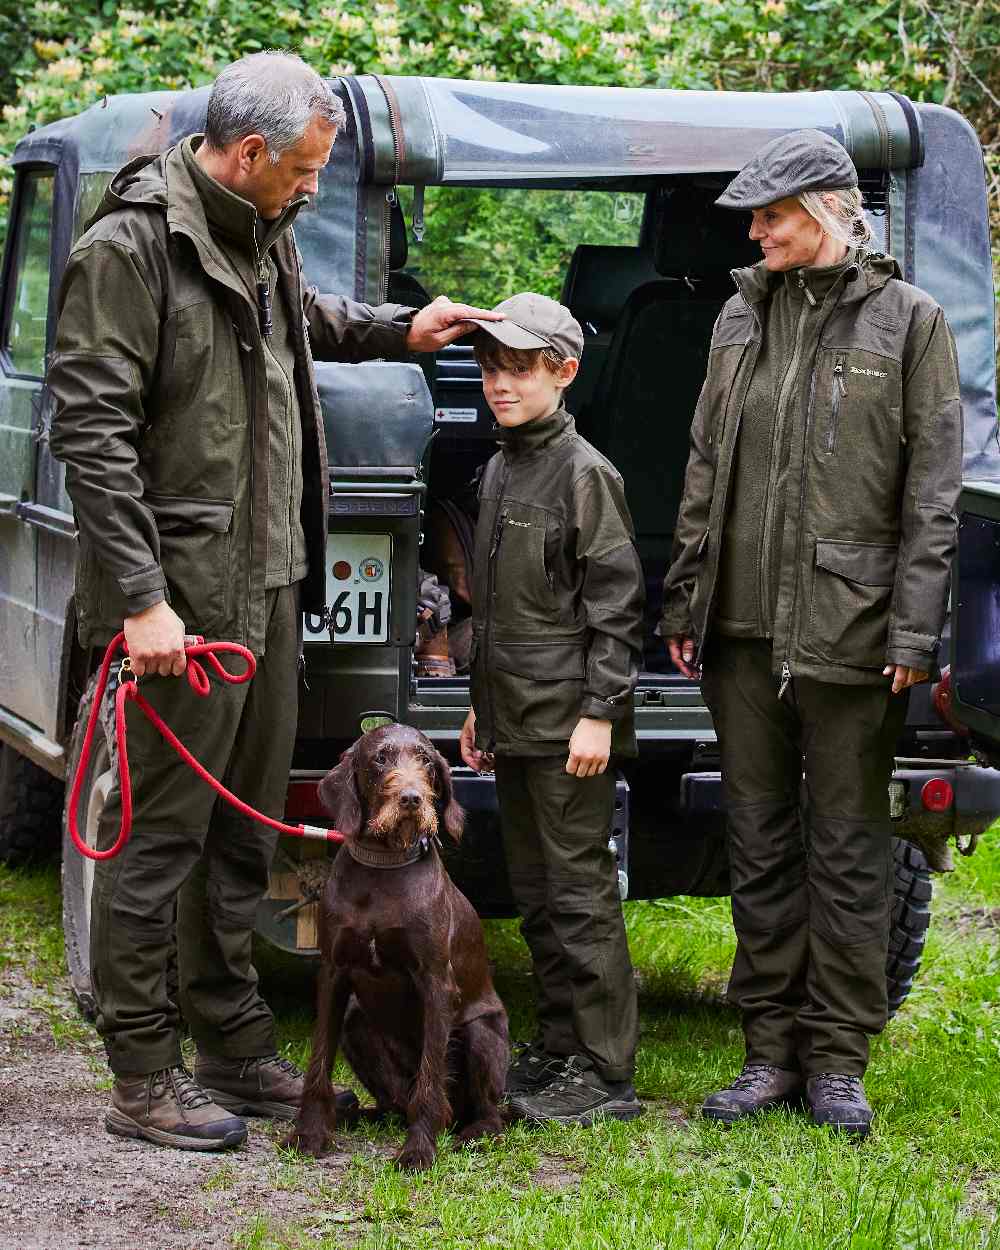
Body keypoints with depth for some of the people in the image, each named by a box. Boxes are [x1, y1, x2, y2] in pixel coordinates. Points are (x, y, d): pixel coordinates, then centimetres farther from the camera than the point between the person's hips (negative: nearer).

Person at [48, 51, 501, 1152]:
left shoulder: (261, 234, 12)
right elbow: (90, 432, -19)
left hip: (267, 583, 9)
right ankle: (143, 1078, 4)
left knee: (244, 832, 15)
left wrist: (398, 330, 27)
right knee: (160, 833, -3)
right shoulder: (128, 248, -15)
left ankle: (235, 1048, 25)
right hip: (182, 595, -9)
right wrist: (141, 598, -23)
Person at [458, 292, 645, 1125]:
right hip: (514, 721, 9)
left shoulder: (585, 473, -10)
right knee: (535, 893, 12)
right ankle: (559, 1048, 20)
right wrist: (480, 704, 20)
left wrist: (600, 712, -18)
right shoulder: (500, 470, 16)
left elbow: (617, 601, -13)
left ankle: (607, 1071, -5)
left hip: (568, 721, -9)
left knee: (580, 891, -8)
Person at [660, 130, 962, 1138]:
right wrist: (684, 601, 11)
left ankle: (837, 1061, 9)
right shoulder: (742, 315, 12)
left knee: (847, 849, 2)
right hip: (743, 628, 5)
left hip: (848, 631, -5)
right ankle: (771, 1049, 17)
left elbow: (932, 489, -4)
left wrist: (912, 630, -11)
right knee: (759, 845, 9)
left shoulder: (908, 321, -1)